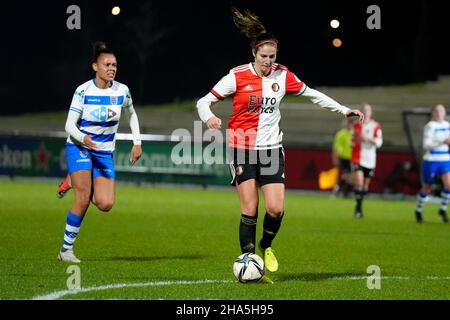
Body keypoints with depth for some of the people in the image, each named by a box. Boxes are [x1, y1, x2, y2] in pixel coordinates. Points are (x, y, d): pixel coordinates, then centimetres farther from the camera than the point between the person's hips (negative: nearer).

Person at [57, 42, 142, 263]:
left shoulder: (122, 91, -3)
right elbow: (70, 124, -12)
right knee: (83, 199, -17)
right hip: (79, 147, -3)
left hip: (105, 153, 3)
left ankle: (80, 183, 21)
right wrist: (83, 138, -33)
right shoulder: (83, 91, -12)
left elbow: (131, 115, 16)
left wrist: (137, 143, 8)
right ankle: (66, 249, -4)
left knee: (106, 204, -12)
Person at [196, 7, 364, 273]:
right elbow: (204, 101, -6)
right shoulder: (238, 77, -9)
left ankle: (266, 247, 20)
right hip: (242, 149, -3)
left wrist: (344, 110, 14)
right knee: (250, 209, -9)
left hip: (271, 149, 3)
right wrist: (209, 117, -28)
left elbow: (312, 94, 15)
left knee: (276, 209, -8)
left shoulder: (283, 76, 1)